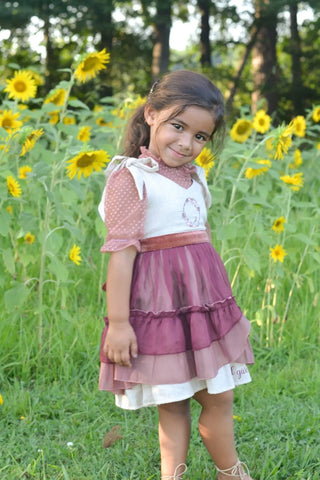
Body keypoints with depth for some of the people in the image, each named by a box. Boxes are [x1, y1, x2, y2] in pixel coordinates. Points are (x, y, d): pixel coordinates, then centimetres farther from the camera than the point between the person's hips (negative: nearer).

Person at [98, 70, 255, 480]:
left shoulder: (194, 177, 12)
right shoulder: (131, 177, -10)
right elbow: (121, 251, -15)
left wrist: (221, 303, 22)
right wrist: (118, 322, -18)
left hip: (205, 301, 7)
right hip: (159, 304, -7)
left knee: (219, 399, 12)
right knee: (173, 405, 3)